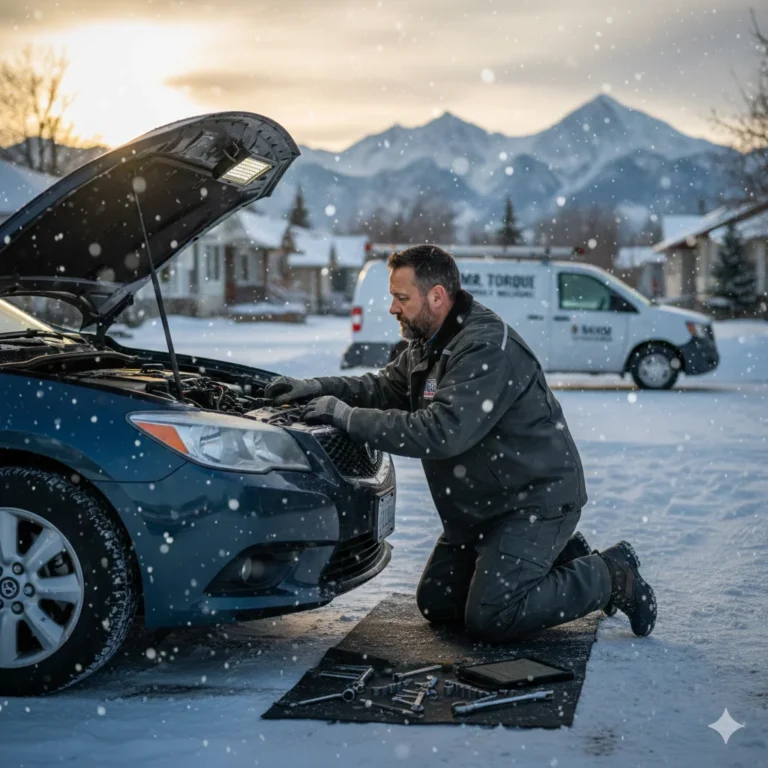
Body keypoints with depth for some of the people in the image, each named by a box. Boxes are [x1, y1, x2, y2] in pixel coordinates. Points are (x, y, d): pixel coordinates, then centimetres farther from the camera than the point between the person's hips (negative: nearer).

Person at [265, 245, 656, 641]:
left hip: (535, 499, -10)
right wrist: (318, 387, 1)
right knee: (435, 605, 11)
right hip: (482, 505, 10)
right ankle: (558, 556, 20)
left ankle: (611, 575, 3)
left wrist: (350, 418, -29)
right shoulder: (429, 342, 5)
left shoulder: (487, 348, -27)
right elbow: (386, 387, 17)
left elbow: (442, 432, -35)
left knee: (488, 620, -15)